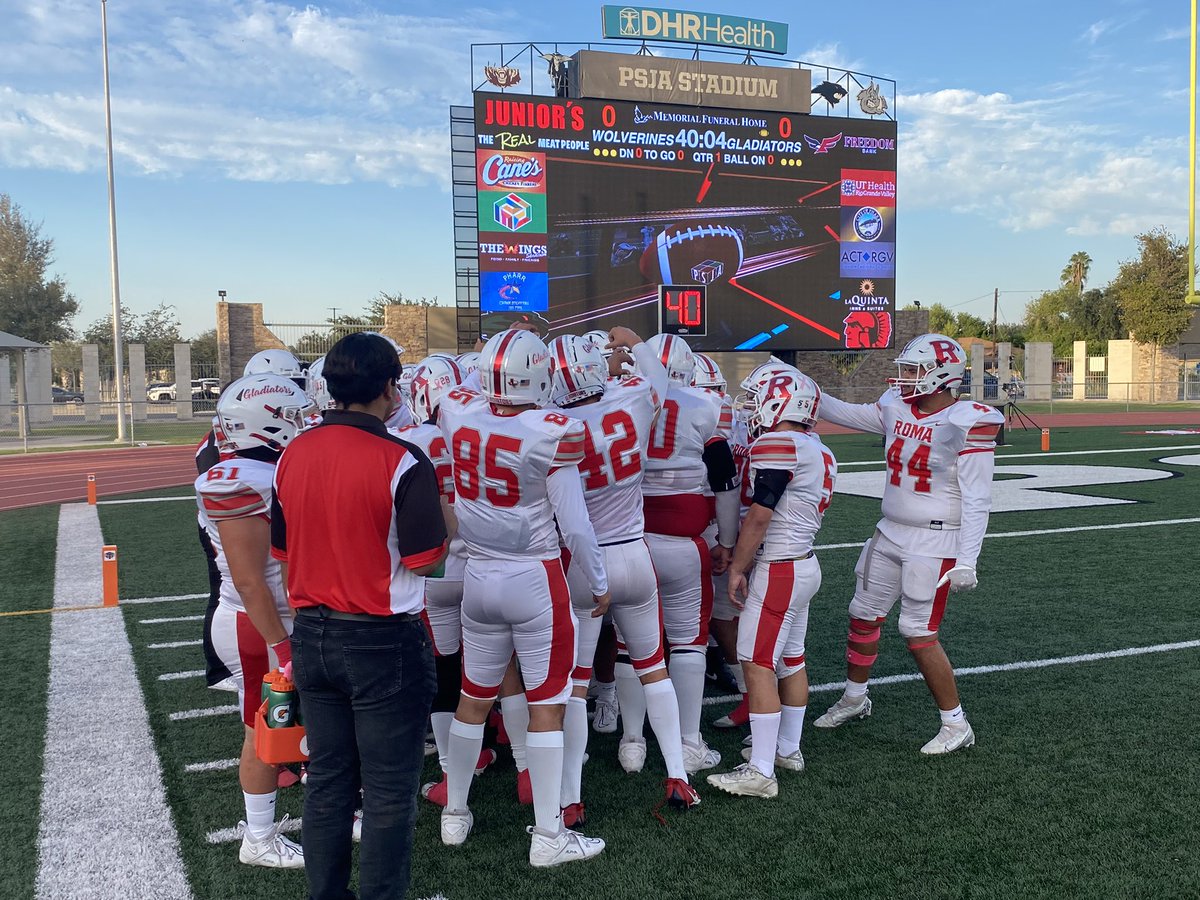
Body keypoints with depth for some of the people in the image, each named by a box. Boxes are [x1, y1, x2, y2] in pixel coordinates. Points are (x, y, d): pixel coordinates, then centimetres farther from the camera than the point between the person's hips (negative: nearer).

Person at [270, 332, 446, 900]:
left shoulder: (292, 456, 0)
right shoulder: (401, 462, -18)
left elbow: (282, 551, 8)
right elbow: (425, 561, -15)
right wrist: (439, 505, 2)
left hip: (313, 637, 6)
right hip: (383, 643, -6)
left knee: (327, 783, 19)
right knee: (388, 793, 8)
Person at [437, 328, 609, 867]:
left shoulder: (458, 414, -6)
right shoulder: (552, 432, -19)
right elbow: (574, 525, -14)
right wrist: (599, 582, -1)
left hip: (478, 575, 5)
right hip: (535, 580, -5)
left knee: (474, 698, 20)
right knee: (547, 706, 7)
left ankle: (454, 814, 34)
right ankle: (548, 837, 16)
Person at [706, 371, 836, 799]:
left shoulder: (777, 445, -17)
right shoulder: (818, 450, 10)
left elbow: (759, 517, -18)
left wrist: (737, 567, -9)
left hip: (779, 570, -9)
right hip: (805, 565, 10)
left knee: (758, 665, -5)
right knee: (791, 659, 18)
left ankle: (760, 772, -2)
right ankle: (788, 748, 31)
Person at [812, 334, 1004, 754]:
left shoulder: (968, 424, -17)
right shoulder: (898, 408, 2)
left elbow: (976, 501, -17)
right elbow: (848, 414, 20)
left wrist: (966, 561, -20)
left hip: (935, 544, -7)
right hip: (890, 534, 8)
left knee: (919, 633, -4)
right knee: (863, 616, 16)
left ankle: (956, 725, 14)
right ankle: (854, 698, 37)